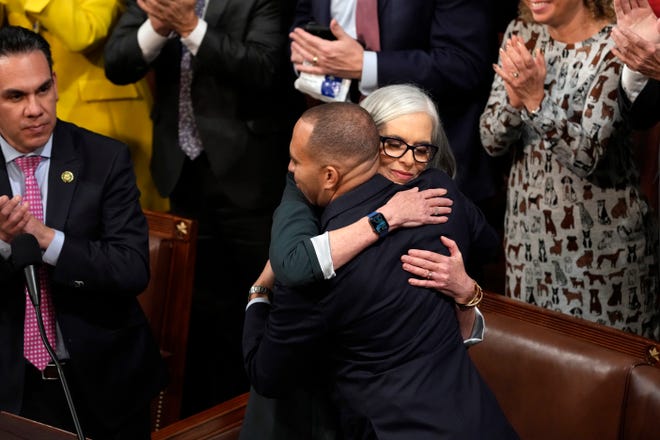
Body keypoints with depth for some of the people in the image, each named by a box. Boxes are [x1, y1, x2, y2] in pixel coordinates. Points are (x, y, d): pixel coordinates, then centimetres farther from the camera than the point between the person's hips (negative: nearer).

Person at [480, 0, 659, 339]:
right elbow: (491, 141, -3)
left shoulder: (614, 47, -15)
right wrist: (516, 96, -21)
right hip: (529, 227, 5)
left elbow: (586, 157, -21)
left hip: (598, 235, -5)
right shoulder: (521, 34, 1)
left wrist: (536, 99, -30)